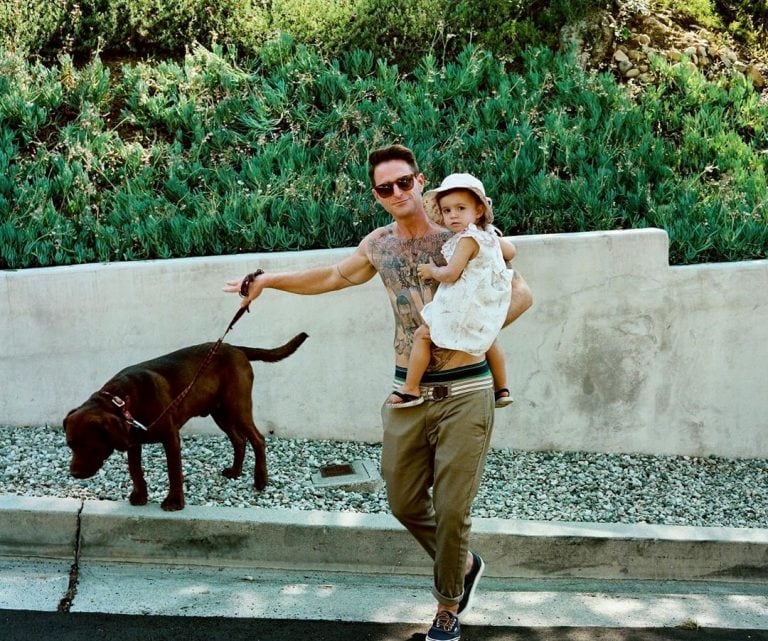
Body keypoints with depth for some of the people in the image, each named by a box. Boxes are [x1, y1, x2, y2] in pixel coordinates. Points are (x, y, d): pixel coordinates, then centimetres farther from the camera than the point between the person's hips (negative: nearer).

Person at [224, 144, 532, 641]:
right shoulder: (379, 245, 9)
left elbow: (521, 293, -5)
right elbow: (334, 277, 26)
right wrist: (268, 280, 26)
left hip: (464, 392, -4)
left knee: (452, 509, -1)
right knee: (405, 502, 9)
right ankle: (464, 565, 36)